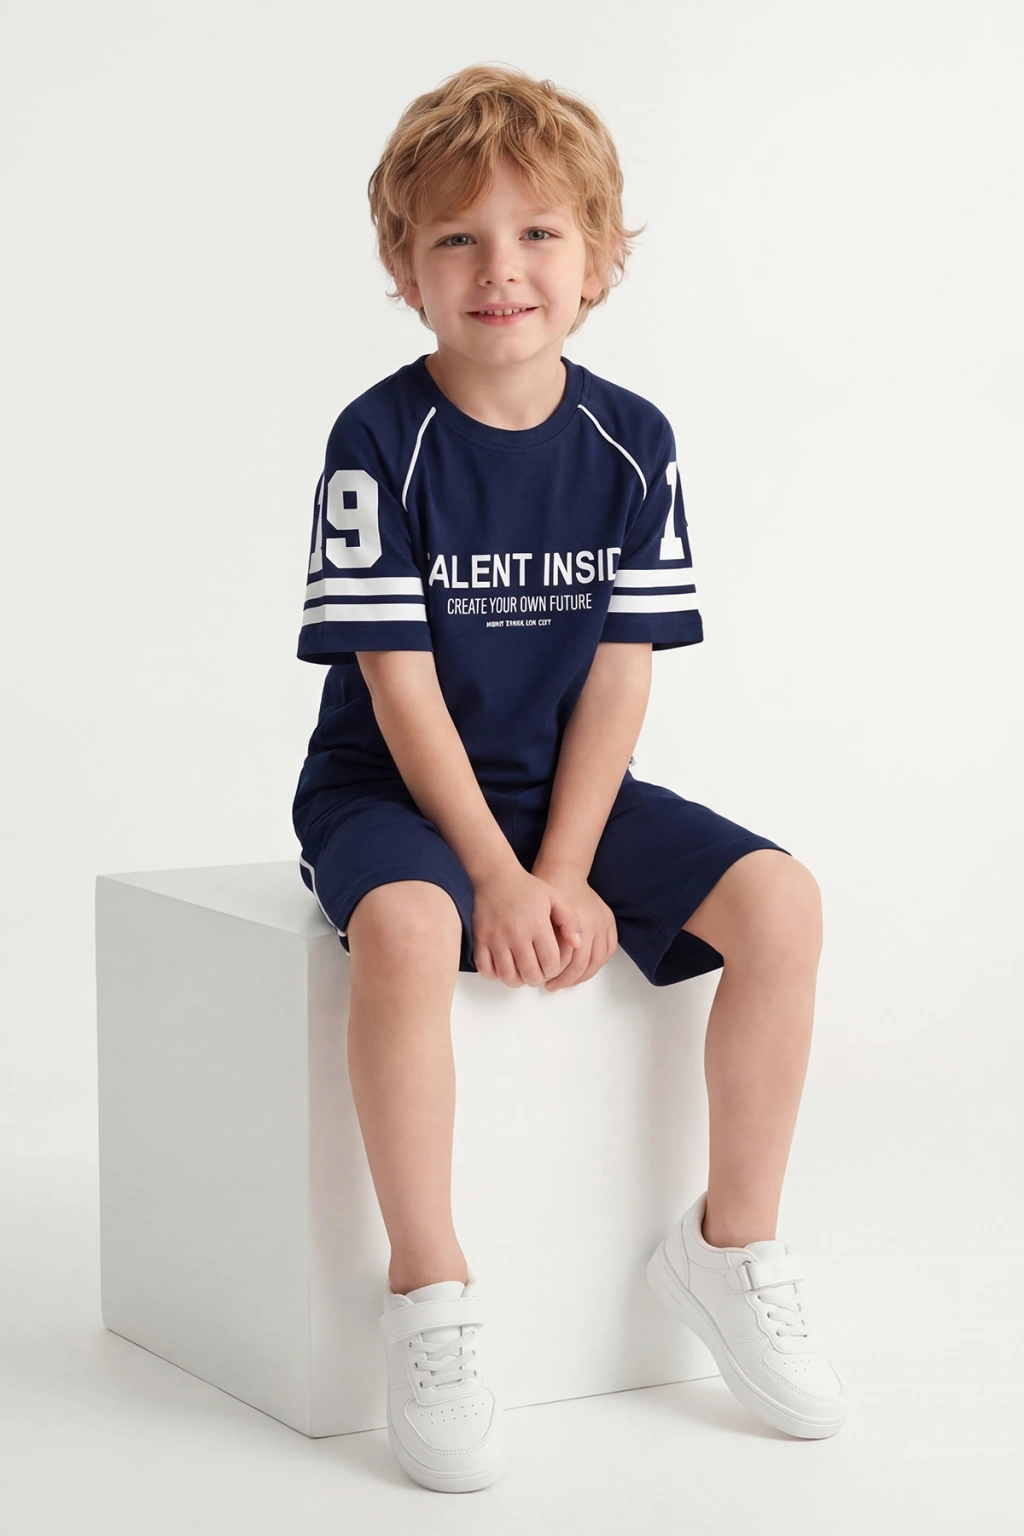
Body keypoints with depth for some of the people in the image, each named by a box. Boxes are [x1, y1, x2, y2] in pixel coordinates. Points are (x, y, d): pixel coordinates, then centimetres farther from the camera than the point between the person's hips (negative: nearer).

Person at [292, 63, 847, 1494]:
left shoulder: (632, 443, -2)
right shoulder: (381, 442, -12)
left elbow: (620, 672, -4)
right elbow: (398, 680, -15)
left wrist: (566, 870, -15)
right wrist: (498, 874, -22)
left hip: (567, 790, 4)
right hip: (391, 788, -4)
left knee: (777, 898, -17)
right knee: (407, 926, -37)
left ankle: (730, 1243, -1)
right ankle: (430, 1296, -24)